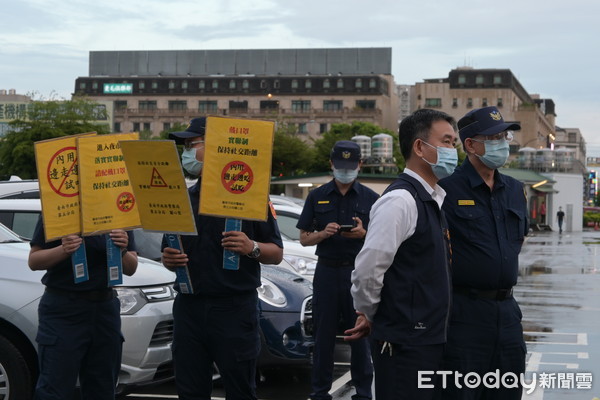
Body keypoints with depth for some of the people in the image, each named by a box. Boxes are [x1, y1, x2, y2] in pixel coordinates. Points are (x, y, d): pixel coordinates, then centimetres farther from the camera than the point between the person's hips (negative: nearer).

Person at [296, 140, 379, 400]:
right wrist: (324, 233, -12)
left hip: (359, 271, -1)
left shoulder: (370, 198, 6)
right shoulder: (317, 196, 8)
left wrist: (363, 233, -14)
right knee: (323, 334, 5)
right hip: (327, 270, 1)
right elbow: (304, 238, 8)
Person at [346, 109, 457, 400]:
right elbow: (368, 270, -20)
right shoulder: (400, 200, -17)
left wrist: (372, 317, 13)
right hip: (405, 342, -9)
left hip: (430, 337, 9)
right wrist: (370, 316, -4)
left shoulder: (435, 199, 12)